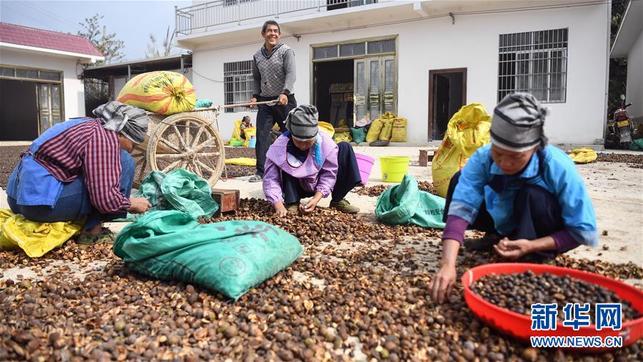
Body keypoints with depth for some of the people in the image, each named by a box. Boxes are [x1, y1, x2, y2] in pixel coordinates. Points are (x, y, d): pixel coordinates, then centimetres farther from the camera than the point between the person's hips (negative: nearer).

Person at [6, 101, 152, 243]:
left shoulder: (90, 126, 16)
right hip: (41, 204, -10)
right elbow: (104, 197, -21)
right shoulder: (106, 137, -13)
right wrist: (131, 204, -3)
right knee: (124, 162, -9)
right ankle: (92, 230, -5)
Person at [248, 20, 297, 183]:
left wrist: (285, 93, -31)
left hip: (285, 100, -4)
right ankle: (261, 171, -1)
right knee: (261, 135, -5)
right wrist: (255, 96, 5)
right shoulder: (257, 56, 12)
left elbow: (291, 74, -16)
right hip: (265, 101, 4)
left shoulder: (286, 51, -3)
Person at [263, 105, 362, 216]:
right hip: (296, 188, -2)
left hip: (318, 186, 2)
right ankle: (292, 203, -19)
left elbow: (329, 173, -20)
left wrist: (316, 198, -31)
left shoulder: (325, 142, -24)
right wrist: (278, 205, -45)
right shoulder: (280, 146, -27)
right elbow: (271, 178, -30)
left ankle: (337, 200, -8)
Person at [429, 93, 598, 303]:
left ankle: (532, 258, -12)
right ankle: (497, 239, 4)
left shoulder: (559, 167, -33)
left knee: (532, 194, -35)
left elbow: (585, 232, -26)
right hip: (505, 221, 4)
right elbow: (460, 210, -38)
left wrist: (532, 246, -37)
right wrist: (448, 265, -51)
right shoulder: (483, 158, -29)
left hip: (544, 237, -3)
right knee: (460, 180, -17)